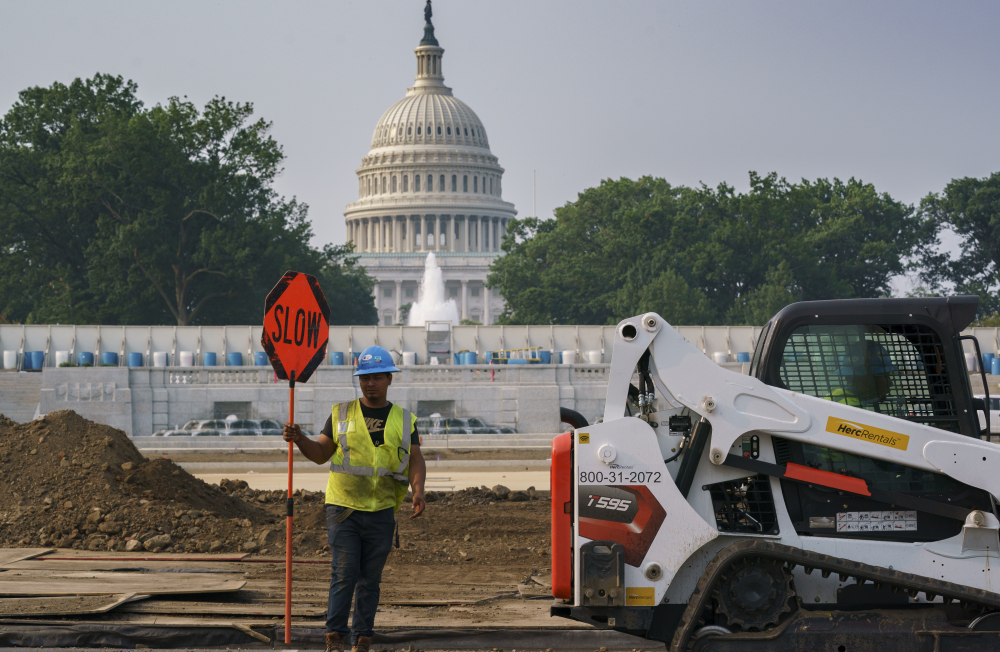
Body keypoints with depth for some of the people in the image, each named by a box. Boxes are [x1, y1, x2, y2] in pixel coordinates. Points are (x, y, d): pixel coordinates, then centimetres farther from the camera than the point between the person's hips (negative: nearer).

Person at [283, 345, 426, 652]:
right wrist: (299, 439, -10)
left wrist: (418, 490, -16)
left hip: (381, 512, 1)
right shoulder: (342, 414, 7)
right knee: (344, 573, -9)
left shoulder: (405, 420, 8)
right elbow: (320, 454, 9)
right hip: (343, 508, -1)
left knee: (370, 580, 4)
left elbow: (416, 460, 2)